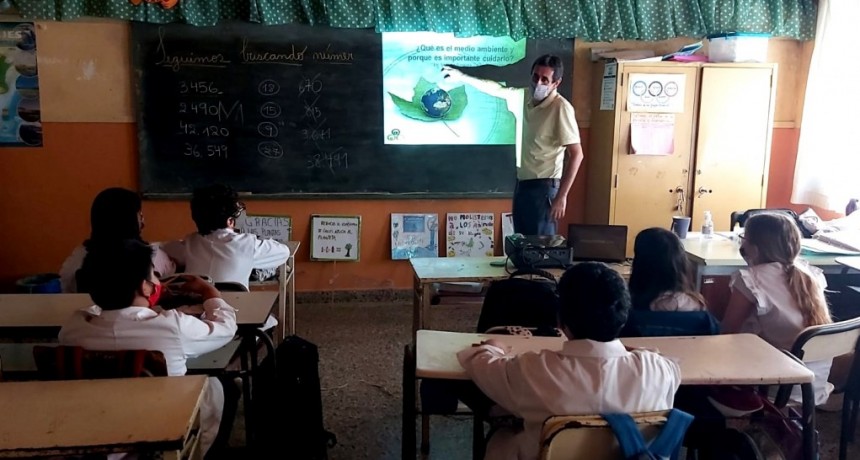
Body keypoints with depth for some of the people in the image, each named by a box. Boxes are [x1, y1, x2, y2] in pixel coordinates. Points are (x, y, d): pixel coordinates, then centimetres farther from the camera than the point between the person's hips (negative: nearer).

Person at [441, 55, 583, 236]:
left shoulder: (561, 107, -18)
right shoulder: (524, 97, 3)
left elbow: (576, 154, -19)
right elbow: (496, 89, 22)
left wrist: (561, 196, -21)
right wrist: (462, 77, 24)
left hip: (543, 187, -8)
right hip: (522, 183, 8)